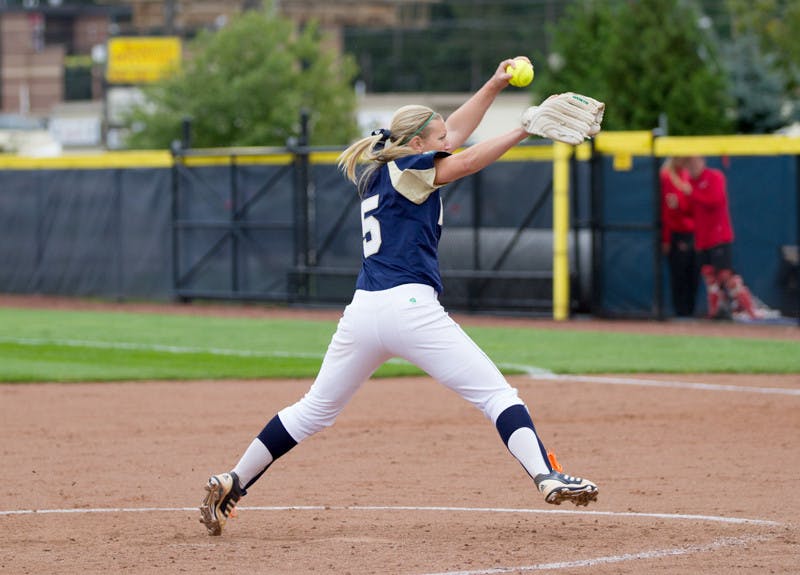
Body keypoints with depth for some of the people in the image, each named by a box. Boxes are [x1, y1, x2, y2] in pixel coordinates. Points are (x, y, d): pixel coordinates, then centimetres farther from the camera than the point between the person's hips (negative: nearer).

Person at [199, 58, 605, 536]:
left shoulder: (374, 173, 22)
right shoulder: (402, 170, 0)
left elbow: (452, 136, 27)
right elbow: (462, 163, -12)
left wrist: (494, 86, 24)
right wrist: (524, 129, -13)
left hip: (361, 313, 8)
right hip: (410, 306, -8)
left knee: (315, 410, 18)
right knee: (496, 393, -6)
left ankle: (231, 485, 16)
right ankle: (548, 477, -22)